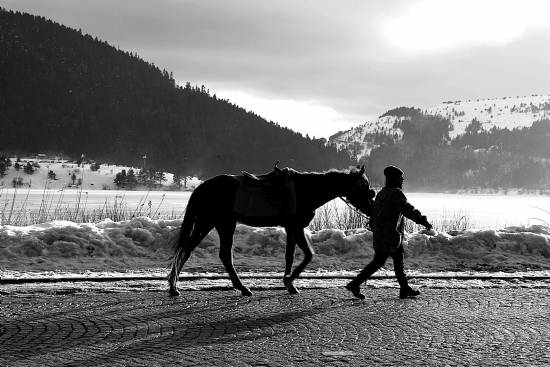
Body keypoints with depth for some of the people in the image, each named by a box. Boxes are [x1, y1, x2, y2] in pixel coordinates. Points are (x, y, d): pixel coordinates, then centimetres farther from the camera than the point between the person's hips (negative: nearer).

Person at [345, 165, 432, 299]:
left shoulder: (382, 192, 16)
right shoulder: (396, 193, -13)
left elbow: (373, 213, 19)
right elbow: (408, 210, -20)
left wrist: (374, 228, 25)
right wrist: (424, 222, -16)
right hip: (389, 234, -10)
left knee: (398, 259, 12)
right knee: (379, 261, -6)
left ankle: (405, 289, 15)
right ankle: (355, 284, -3)